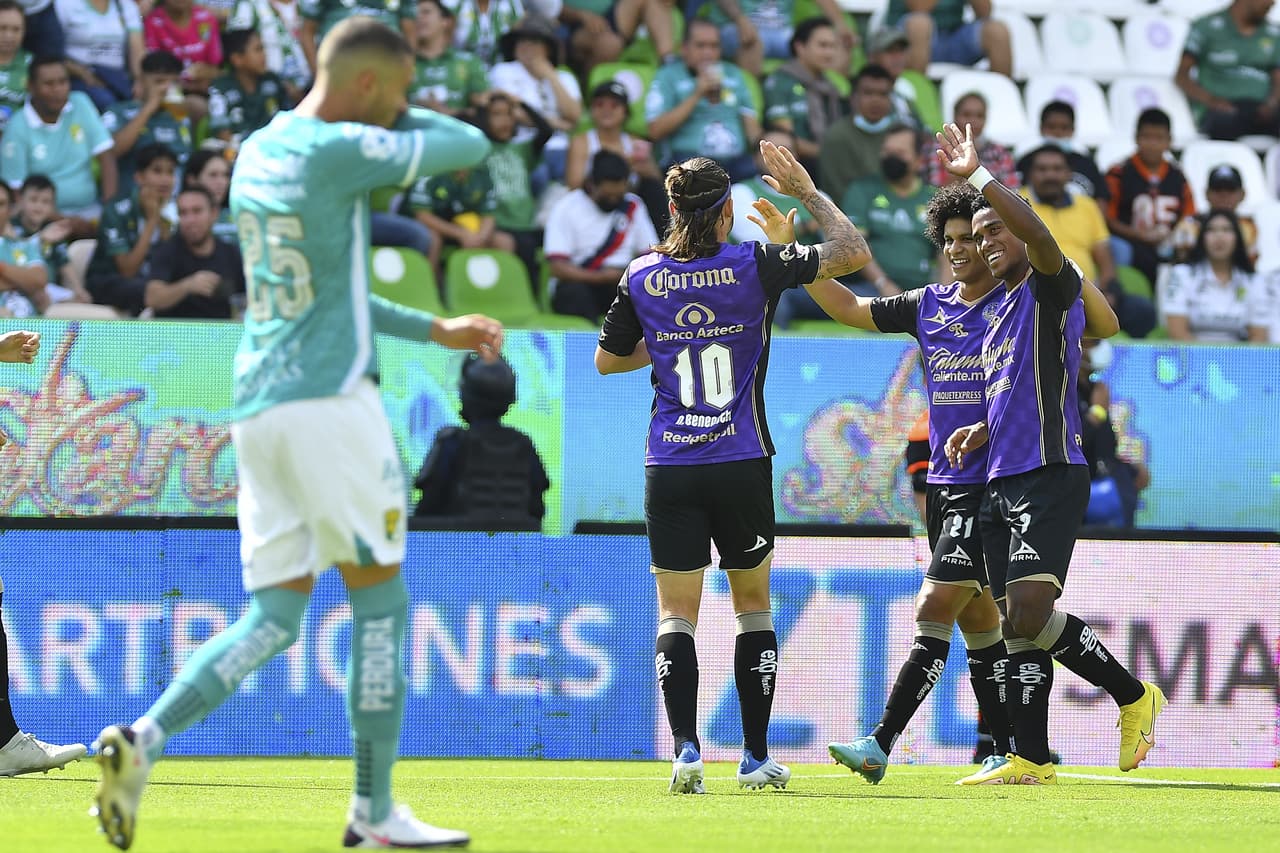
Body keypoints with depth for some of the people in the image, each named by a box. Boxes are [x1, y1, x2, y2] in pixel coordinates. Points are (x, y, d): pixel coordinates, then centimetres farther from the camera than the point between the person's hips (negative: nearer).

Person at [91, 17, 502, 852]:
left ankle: (144, 738, -12)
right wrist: (390, 115, 15)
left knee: (274, 617, 8)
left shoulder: (257, 152, 17)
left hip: (257, 405, 8)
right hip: (331, 400, -8)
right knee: (380, 599, 3)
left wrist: (436, 330, 26)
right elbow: (468, 145, -2)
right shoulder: (337, 151, -10)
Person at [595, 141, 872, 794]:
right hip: (742, 464, -1)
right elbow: (854, 253, 1)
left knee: (676, 612, 3)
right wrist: (807, 191, 10)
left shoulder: (642, 277, 0)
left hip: (669, 468, 1)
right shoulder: (755, 267, -6)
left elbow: (606, 360, 13)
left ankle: (686, 747, -15)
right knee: (754, 605, 13)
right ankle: (756, 757, 13)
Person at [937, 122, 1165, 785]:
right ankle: (1031, 760, 6)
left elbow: (1040, 237, -26)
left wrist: (978, 176, -25)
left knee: (1028, 614, -21)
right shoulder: (1001, 314, 23)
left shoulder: (1052, 289, -3)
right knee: (1018, 627, 5)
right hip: (1002, 482, 9)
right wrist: (982, 431, 14)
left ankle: (1134, 696, -5)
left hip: (1049, 477, -9)